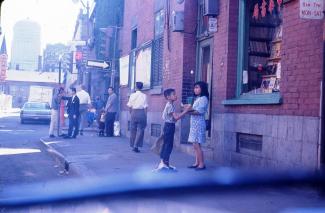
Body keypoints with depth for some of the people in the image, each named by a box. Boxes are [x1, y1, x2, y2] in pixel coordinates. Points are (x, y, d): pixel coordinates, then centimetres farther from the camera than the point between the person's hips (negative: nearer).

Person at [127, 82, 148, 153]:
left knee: (133, 130, 12)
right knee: (141, 130, 3)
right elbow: (145, 107, -6)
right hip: (141, 112, -2)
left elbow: (129, 106, 3)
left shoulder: (132, 95, 1)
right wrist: (145, 116, 1)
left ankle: (133, 146, 18)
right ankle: (136, 146, -7)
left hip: (134, 112, 2)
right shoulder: (144, 96, -4)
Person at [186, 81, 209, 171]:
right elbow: (194, 110, 8)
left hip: (198, 123, -9)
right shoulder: (197, 99, 20)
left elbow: (199, 111, -17)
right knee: (195, 145, 7)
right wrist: (190, 109, -12)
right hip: (194, 123, 9)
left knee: (196, 145, -10)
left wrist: (190, 112, -11)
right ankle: (197, 163, 10)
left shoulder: (203, 98, -7)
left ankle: (202, 164, -6)